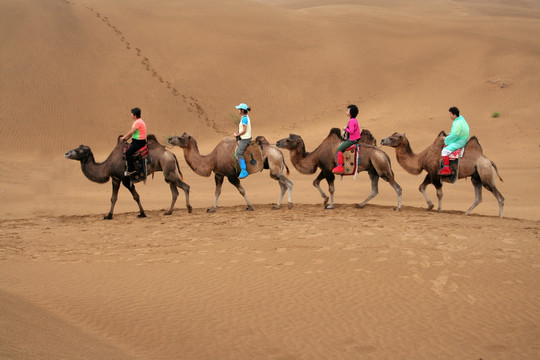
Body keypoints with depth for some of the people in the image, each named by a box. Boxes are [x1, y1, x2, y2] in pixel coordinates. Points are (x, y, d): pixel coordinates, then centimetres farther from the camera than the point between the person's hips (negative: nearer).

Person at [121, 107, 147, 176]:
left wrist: (124, 137, -9)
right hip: (136, 141, 11)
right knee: (125, 149, 15)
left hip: (139, 142, -11)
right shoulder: (136, 121, 16)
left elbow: (131, 132, -19)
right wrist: (126, 138, 14)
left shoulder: (138, 122, -17)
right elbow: (132, 132, 21)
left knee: (128, 152, -24)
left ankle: (131, 169, -21)